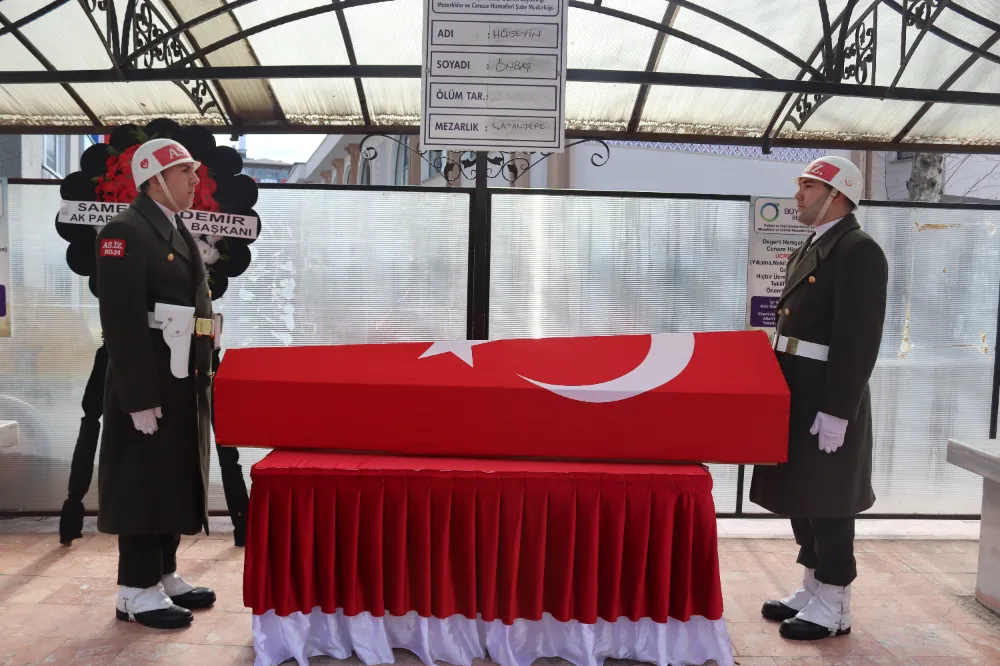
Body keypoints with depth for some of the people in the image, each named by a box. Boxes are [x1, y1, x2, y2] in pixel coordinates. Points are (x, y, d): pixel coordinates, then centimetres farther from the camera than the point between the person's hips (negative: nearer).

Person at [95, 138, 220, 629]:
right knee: (142, 484, 0)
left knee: (175, 480, 14)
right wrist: (140, 396, -22)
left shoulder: (179, 233, 17)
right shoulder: (125, 232, -11)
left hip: (185, 383, 9)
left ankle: (163, 575, 26)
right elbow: (121, 321, -19)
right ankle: (136, 592, 11)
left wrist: (203, 375, 15)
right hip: (148, 386, -9)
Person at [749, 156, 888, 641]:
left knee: (826, 501, 1)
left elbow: (858, 340, -21)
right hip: (797, 393, 9)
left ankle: (834, 607, 16)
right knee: (800, 494, 16)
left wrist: (836, 413, -23)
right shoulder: (810, 248, 15)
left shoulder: (859, 251, -14)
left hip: (827, 400, -9)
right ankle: (812, 590, 30)